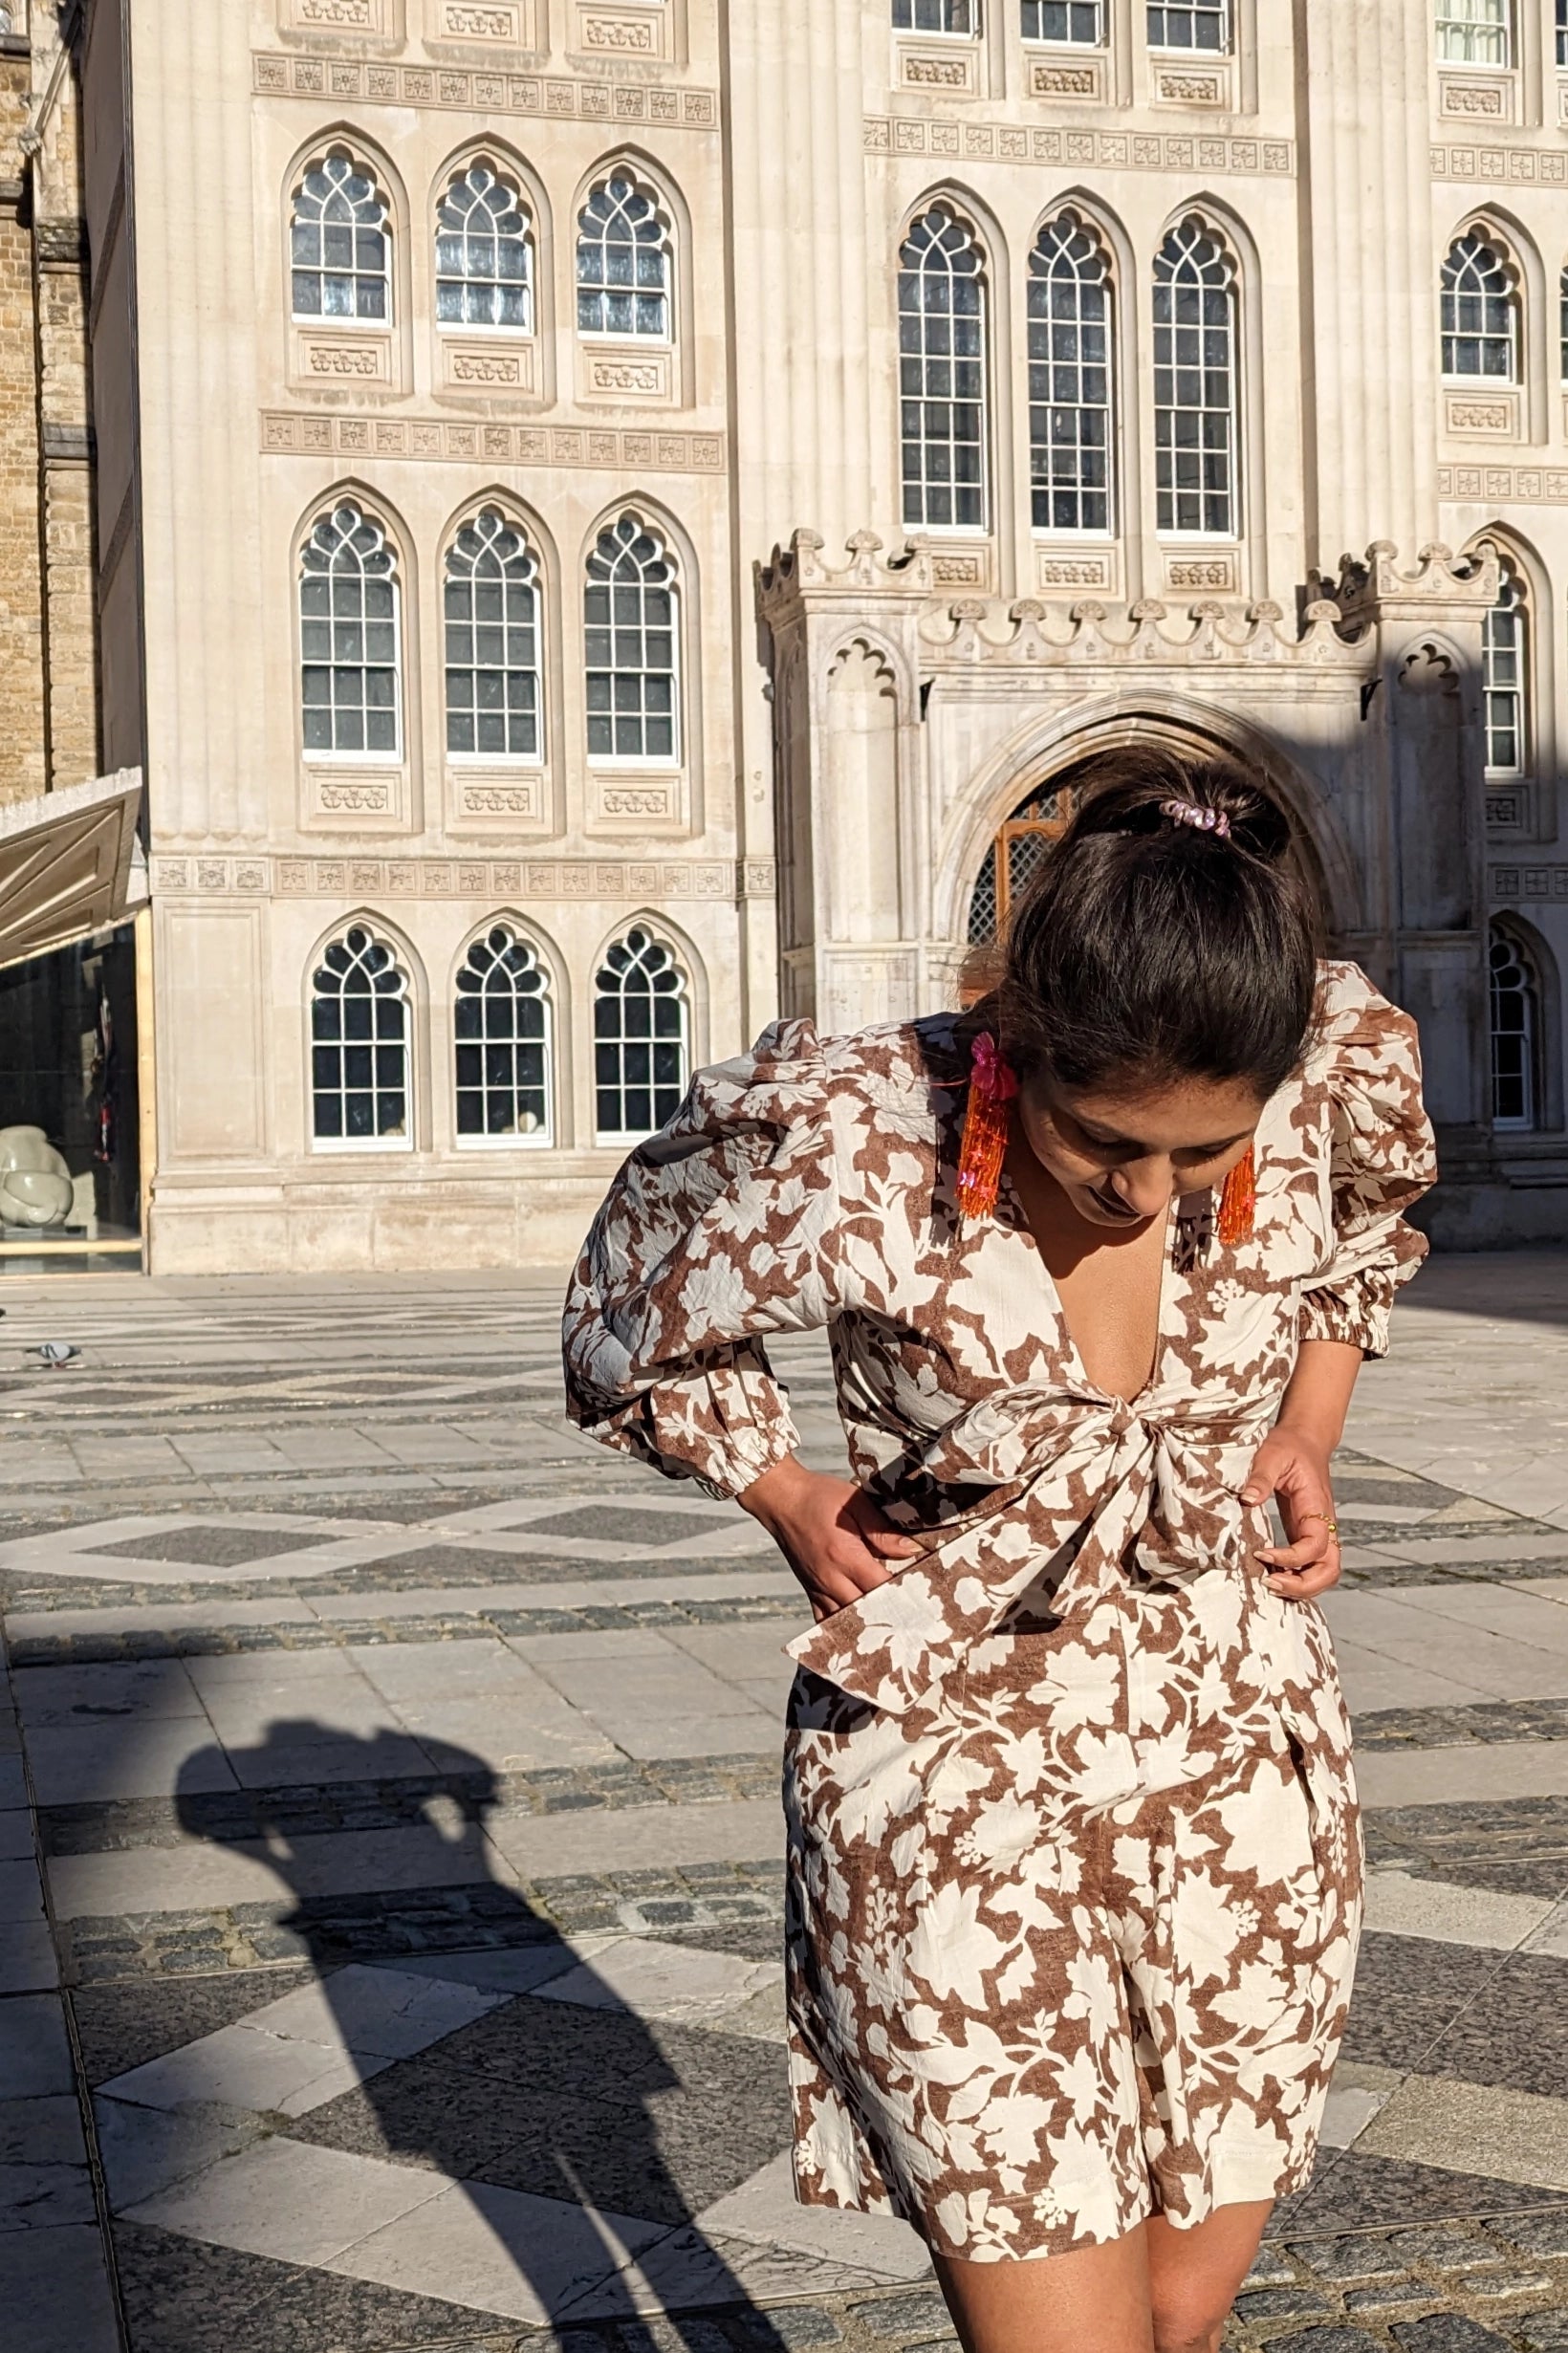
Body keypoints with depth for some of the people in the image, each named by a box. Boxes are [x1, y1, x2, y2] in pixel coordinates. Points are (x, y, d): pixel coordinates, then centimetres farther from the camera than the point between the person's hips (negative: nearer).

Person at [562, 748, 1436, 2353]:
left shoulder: (1339, 1072, -11)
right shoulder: (851, 1151, -21)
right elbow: (630, 1331, 0)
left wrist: (1305, 1437, 5)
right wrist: (786, 1502, -5)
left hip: (1235, 1756, 4)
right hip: (950, 1773, -3)